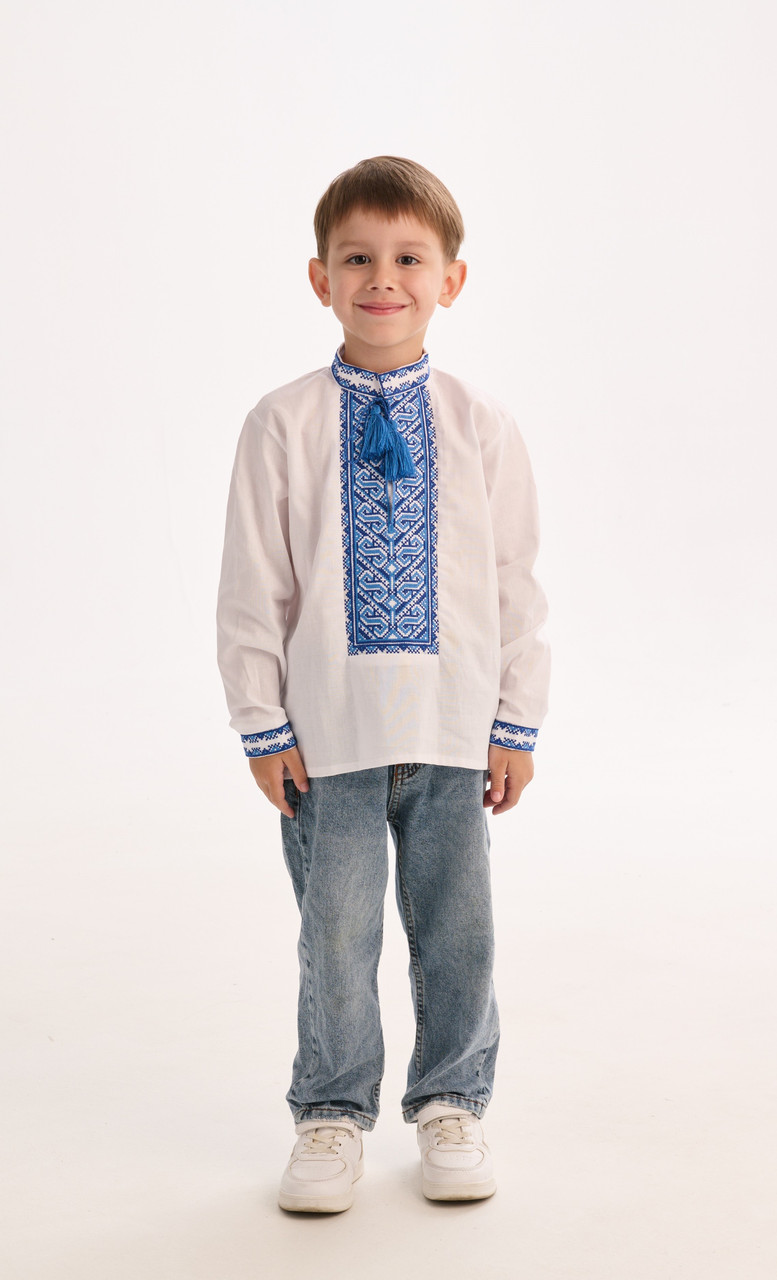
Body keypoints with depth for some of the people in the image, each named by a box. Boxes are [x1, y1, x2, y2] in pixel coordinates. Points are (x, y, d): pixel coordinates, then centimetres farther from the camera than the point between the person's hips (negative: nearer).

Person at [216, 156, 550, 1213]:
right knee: (336, 931, 8)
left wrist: (517, 722, 2)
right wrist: (263, 723, -3)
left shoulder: (480, 427, 0)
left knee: (457, 927, 11)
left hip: (456, 730, 1)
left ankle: (450, 1102, 31)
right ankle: (333, 1113, 27)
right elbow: (251, 588, -1)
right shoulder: (283, 426, -4)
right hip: (329, 731, -1)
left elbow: (516, 582, 4)